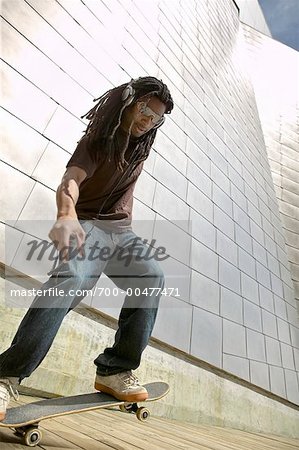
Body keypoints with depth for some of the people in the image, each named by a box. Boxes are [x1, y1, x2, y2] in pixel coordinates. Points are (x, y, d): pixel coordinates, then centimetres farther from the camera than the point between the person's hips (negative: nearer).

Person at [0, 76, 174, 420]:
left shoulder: (140, 147, 13)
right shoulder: (97, 141, -7)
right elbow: (70, 181, -25)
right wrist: (67, 216, -46)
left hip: (120, 228, 6)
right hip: (87, 225, -5)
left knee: (152, 276, -19)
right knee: (71, 278, -33)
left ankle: (115, 370, -16)